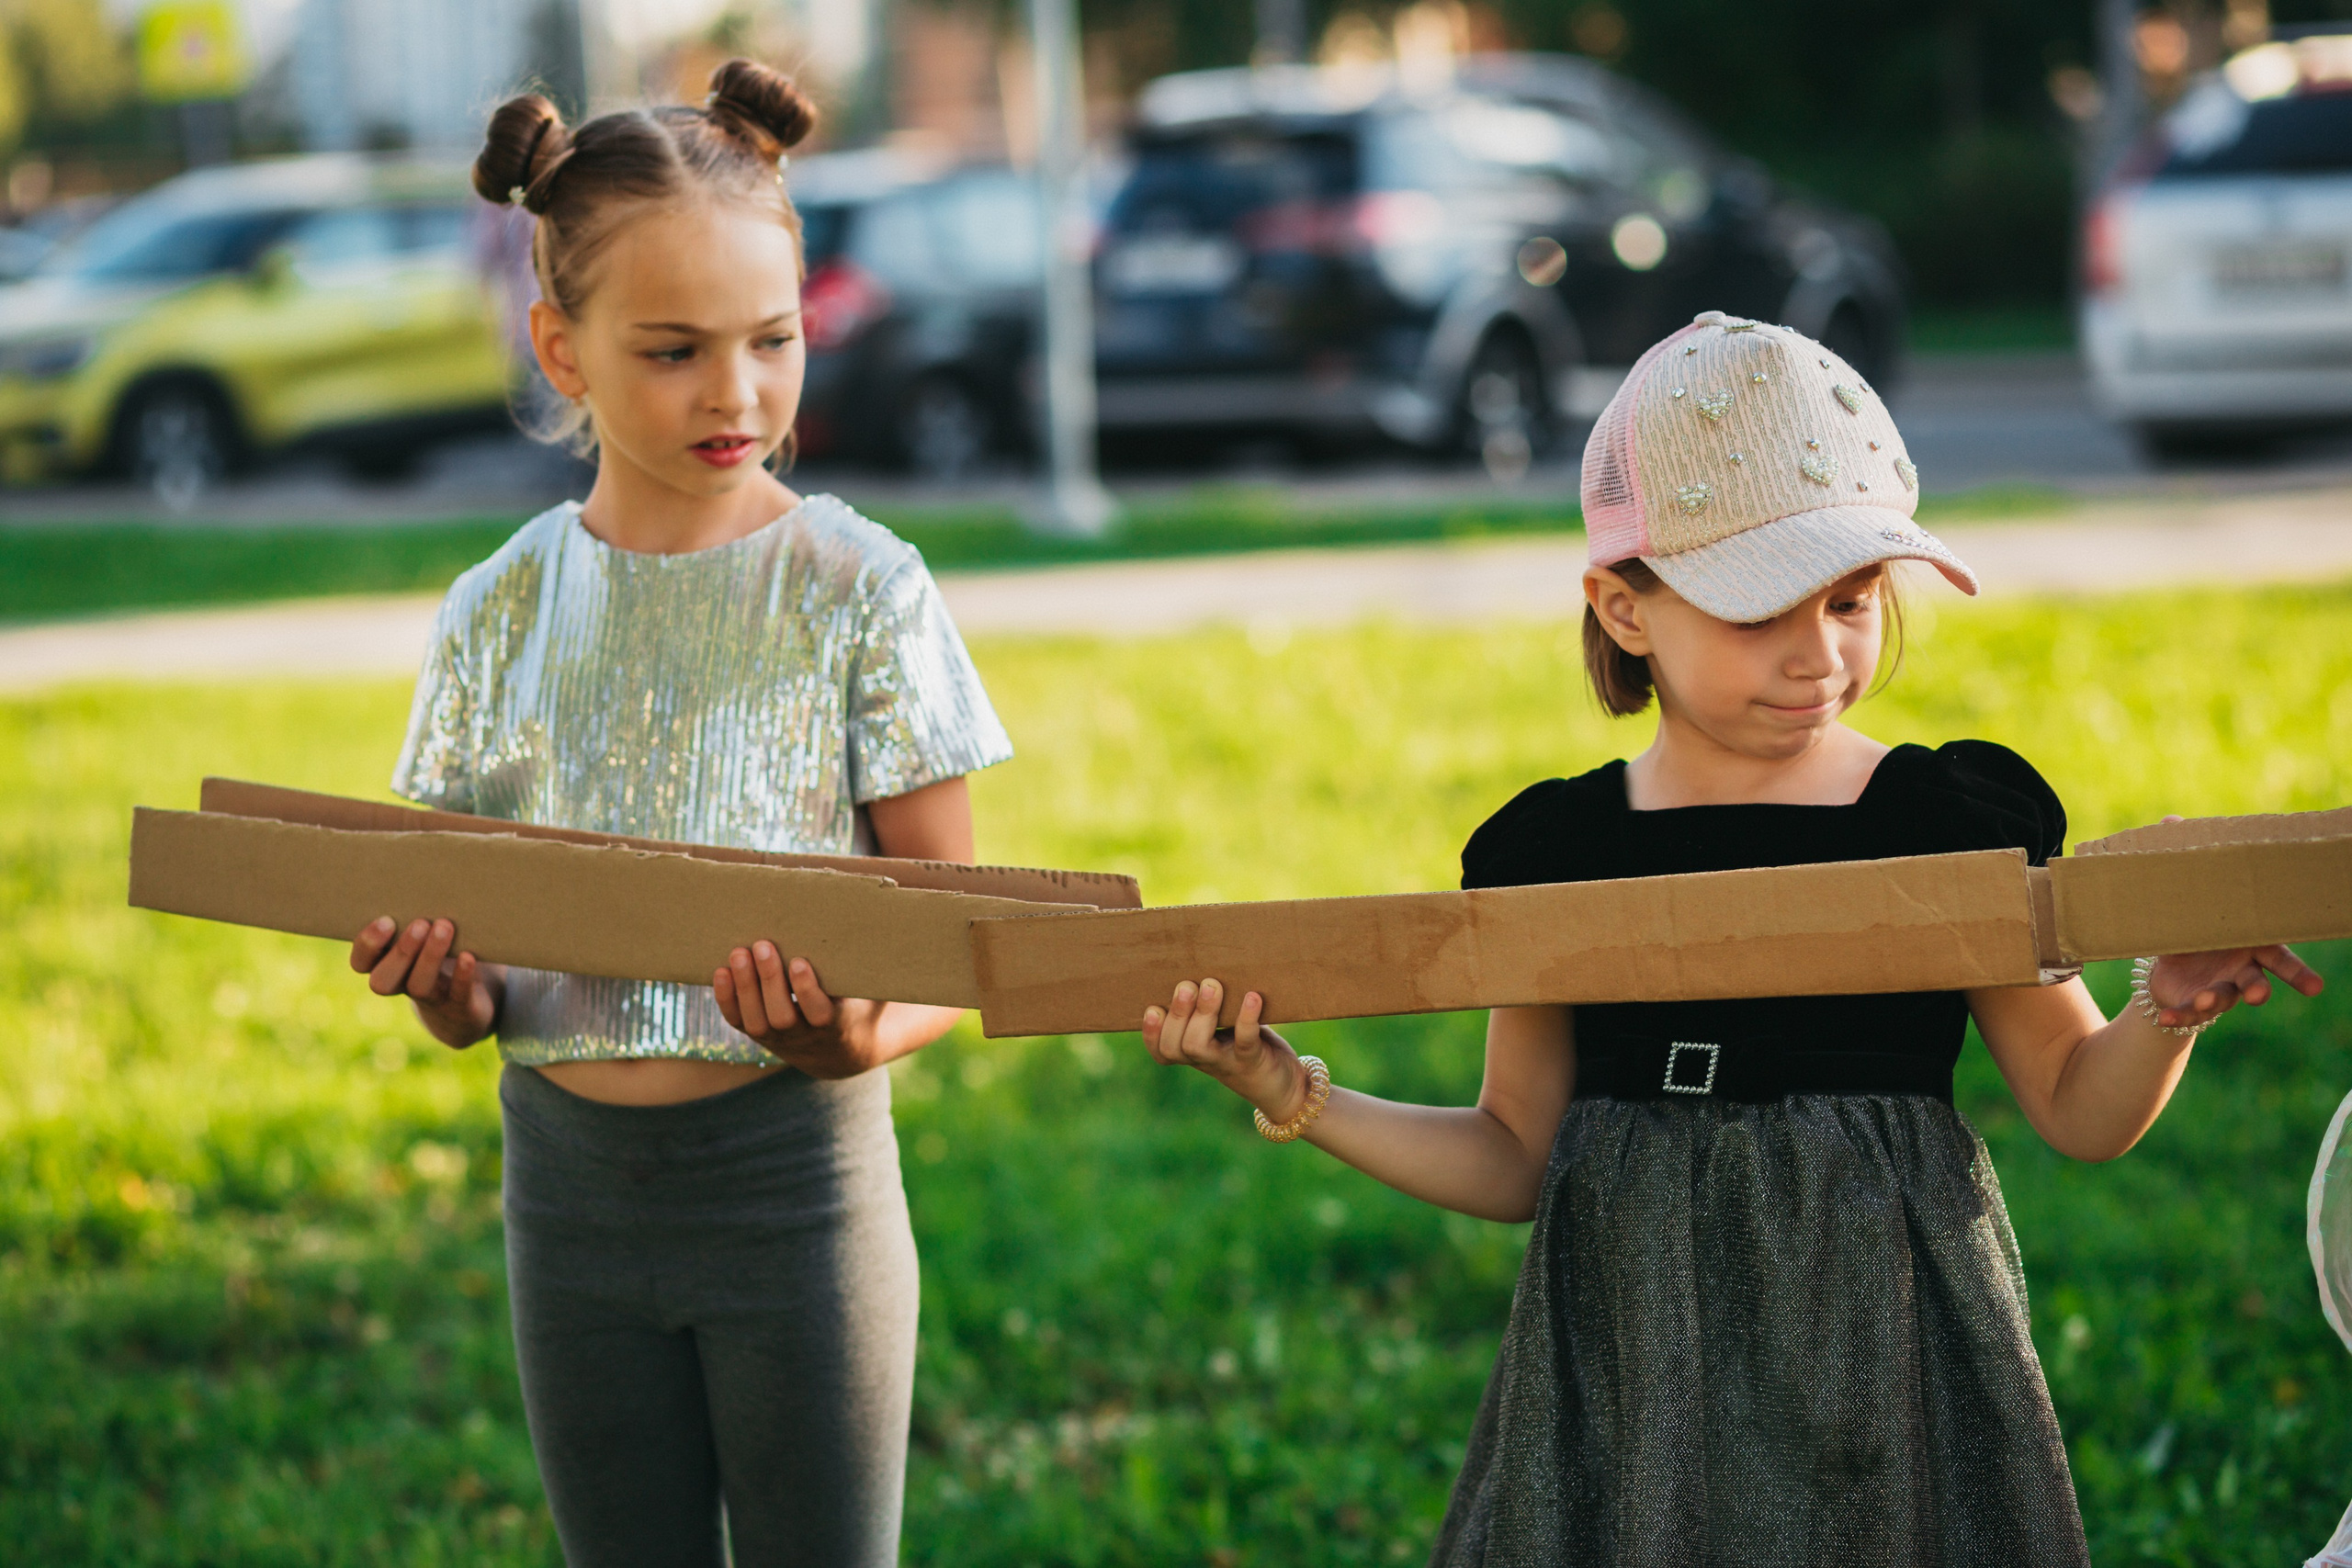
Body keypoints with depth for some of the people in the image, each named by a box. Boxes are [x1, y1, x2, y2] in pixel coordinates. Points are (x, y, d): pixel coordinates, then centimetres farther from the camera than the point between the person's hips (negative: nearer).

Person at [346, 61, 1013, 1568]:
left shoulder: (857, 590, -6)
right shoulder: (505, 612, 2)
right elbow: (471, 1000, 6)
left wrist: (857, 1040, -27)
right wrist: (438, 980, -18)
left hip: (792, 1166, -3)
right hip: (572, 1174, 3)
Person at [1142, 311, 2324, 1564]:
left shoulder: (1959, 822, -2)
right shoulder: (1551, 851, 1)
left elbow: (2080, 1111, 5)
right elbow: (1516, 1160, 9)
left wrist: (2170, 1008, -15)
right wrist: (1293, 1096, -1)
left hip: (1890, 1370, -1)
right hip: (1632, 1405, 1)